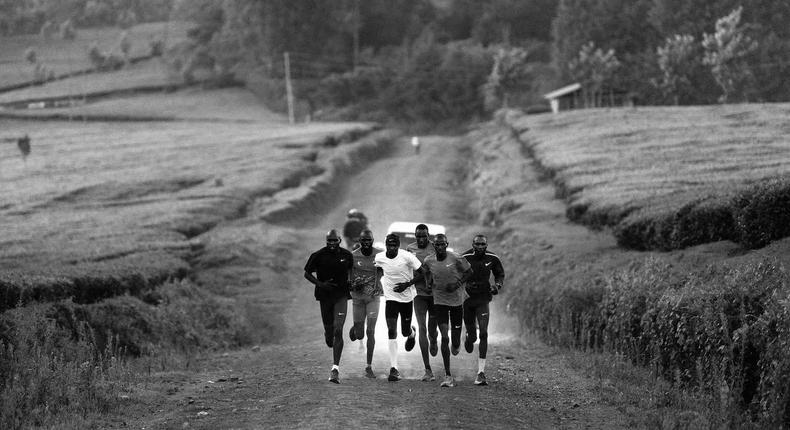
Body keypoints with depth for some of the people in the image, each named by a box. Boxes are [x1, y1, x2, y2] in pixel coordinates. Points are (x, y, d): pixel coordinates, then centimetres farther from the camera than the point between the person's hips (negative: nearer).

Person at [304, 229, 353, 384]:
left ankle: (335, 368, -15)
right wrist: (320, 284, -12)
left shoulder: (347, 255, 0)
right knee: (329, 331, 8)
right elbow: (307, 273, 2)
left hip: (341, 296, -1)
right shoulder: (318, 255, -5)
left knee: (338, 331, -13)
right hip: (325, 296, 1)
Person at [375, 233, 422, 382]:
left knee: (405, 331, 10)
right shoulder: (379, 258, -8)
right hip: (391, 297, 1)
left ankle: (412, 333, 52)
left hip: (407, 296, -1)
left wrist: (407, 284, -19)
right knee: (392, 331, -13)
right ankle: (394, 368, -13)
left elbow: (421, 272, -9)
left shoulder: (407, 257, -18)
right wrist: (382, 280, 4)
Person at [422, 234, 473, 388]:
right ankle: (448, 376, -8)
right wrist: (428, 282, -1)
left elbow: (469, 271, 0)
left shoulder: (456, 259, -14)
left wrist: (458, 283, -14)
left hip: (457, 300, 0)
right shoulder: (428, 261, -6)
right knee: (444, 337, -11)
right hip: (440, 301, 0)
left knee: (455, 339, 5)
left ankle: (456, 344, 49)